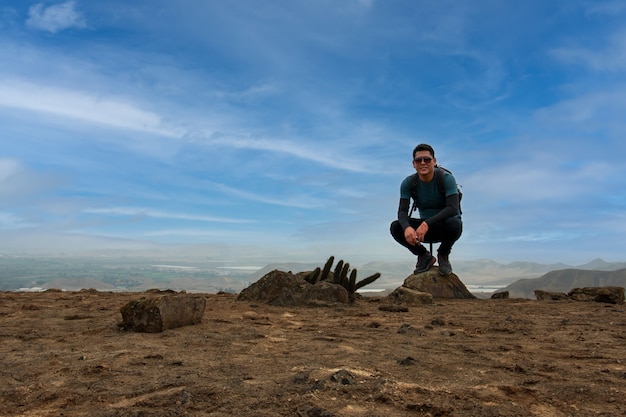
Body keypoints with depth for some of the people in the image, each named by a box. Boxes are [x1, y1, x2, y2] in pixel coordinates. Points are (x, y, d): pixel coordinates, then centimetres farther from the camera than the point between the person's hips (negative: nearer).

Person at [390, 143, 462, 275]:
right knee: (395, 227, -22)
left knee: (453, 223, -38)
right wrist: (407, 227, -38)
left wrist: (427, 224, -42)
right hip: (426, 227, 3)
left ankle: (443, 254, -4)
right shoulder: (408, 183, -8)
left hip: (445, 226, -3)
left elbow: (453, 208, -29)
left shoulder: (446, 178, -18)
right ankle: (424, 256, 2)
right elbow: (402, 211, -14)